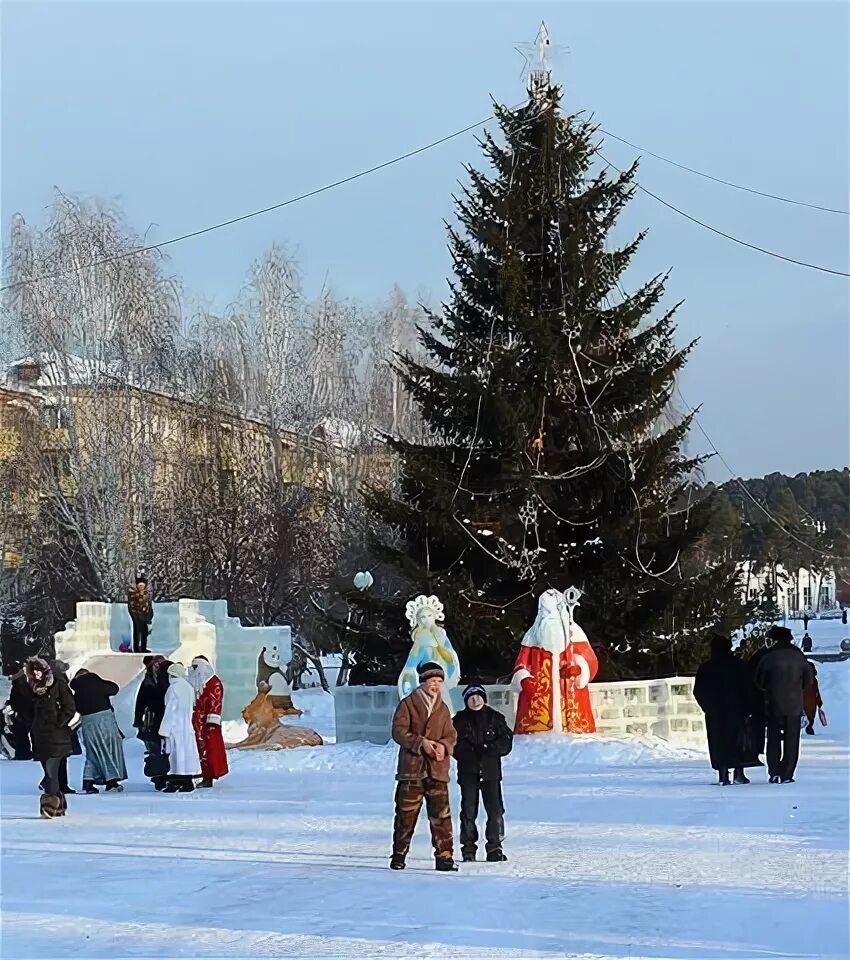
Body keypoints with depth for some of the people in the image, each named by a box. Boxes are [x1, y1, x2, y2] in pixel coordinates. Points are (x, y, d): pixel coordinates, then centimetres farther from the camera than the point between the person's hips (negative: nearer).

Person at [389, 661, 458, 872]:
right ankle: (399, 855, 13)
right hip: (411, 767, -3)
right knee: (406, 814, 2)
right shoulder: (408, 704, 2)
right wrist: (421, 743, -17)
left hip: (437, 769, 3)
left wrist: (444, 746, -10)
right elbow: (399, 731, -5)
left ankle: (444, 856, -1)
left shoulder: (443, 708, 15)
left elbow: (451, 735, 13)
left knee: (441, 814, -4)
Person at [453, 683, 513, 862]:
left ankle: (494, 848, 0)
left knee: (495, 809, -6)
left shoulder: (495, 718, 6)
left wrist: (487, 749, -14)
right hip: (468, 772, 0)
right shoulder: (460, 720, 5)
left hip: (491, 770, 0)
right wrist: (472, 752, -16)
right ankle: (468, 849, 8)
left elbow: (506, 741, 0)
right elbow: (455, 744, -2)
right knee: (469, 810, 1)